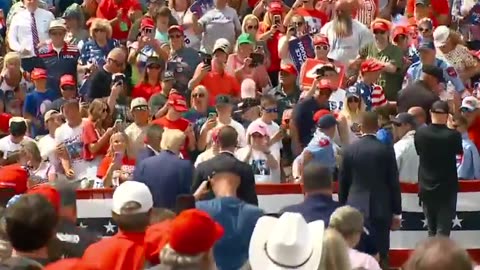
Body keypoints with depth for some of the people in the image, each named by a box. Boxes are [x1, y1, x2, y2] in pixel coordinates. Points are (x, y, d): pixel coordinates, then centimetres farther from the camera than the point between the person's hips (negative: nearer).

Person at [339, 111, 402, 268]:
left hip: (355, 208, 2)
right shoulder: (386, 149, -5)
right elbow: (394, 182, -3)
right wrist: (396, 212, 5)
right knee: (381, 256, 1)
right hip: (381, 209, -2)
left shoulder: (350, 149, -1)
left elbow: (342, 183, 5)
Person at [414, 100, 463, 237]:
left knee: (432, 230, 16)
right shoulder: (453, 135, -17)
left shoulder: (420, 133, -10)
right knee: (443, 231, 0)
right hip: (447, 189, -3)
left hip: (426, 188, 3)